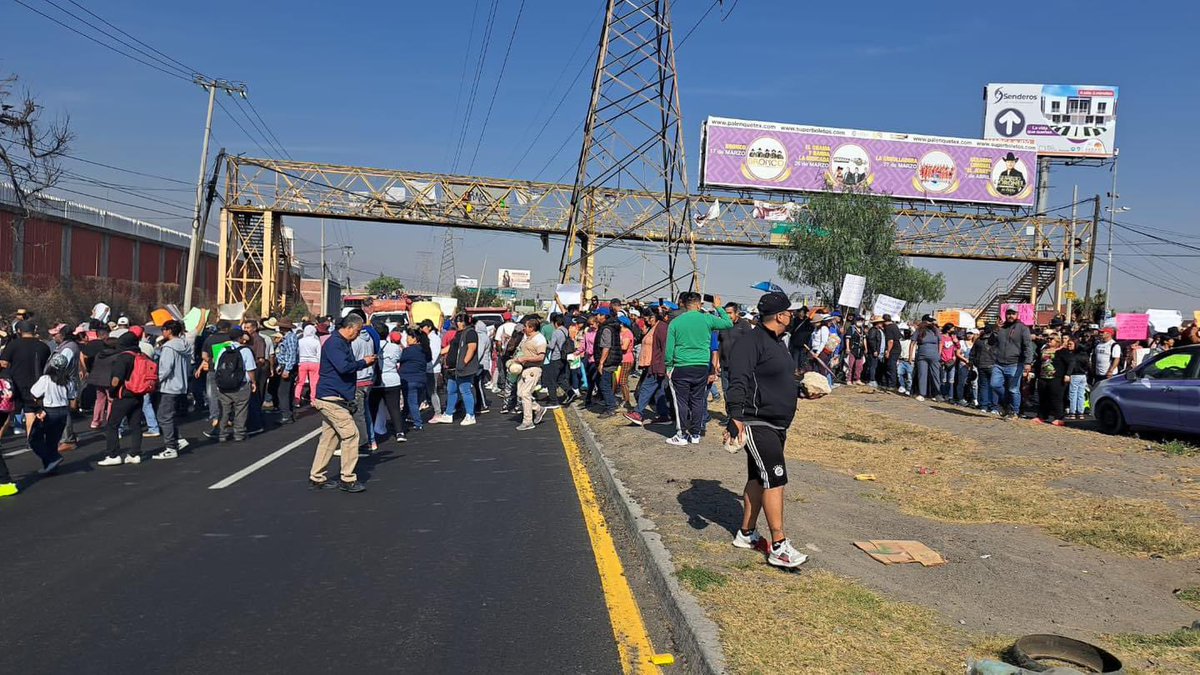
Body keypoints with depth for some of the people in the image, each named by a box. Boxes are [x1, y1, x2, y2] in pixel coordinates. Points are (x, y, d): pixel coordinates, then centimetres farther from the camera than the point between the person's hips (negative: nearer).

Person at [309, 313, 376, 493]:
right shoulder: (333, 343, -15)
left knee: (329, 437, 13)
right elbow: (343, 367, -26)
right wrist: (364, 362, -13)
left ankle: (316, 478, 19)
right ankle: (347, 479, -3)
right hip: (331, 398, -10)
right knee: (350, 434, -9)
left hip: (331, 399, 10)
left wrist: (366, 362, 9)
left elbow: (349, 366, 24)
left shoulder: (344, 343, 17)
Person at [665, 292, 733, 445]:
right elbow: (729, 324, 12)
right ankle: (695, 434, 17)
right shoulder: (707, 319, -2)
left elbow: (669, 348, -2)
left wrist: (669, 367, 8)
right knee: (697, 401, 11)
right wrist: (719, 308, 24)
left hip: (681, 368, -2)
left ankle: (682, 435, 7)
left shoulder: (675, 322, -3)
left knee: (681, 401, 4)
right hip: (702, 367, 2)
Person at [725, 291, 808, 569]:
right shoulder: (751, 341, -16)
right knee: (775, 479, -13)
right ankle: (779, 547, -10)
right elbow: (738, 383, -24)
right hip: (757, 424, -10)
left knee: (758, 478, 15)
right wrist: (735, 417, -32)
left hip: (777, 426, 10)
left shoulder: (777, 343, 17)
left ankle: (747, 533, 25)